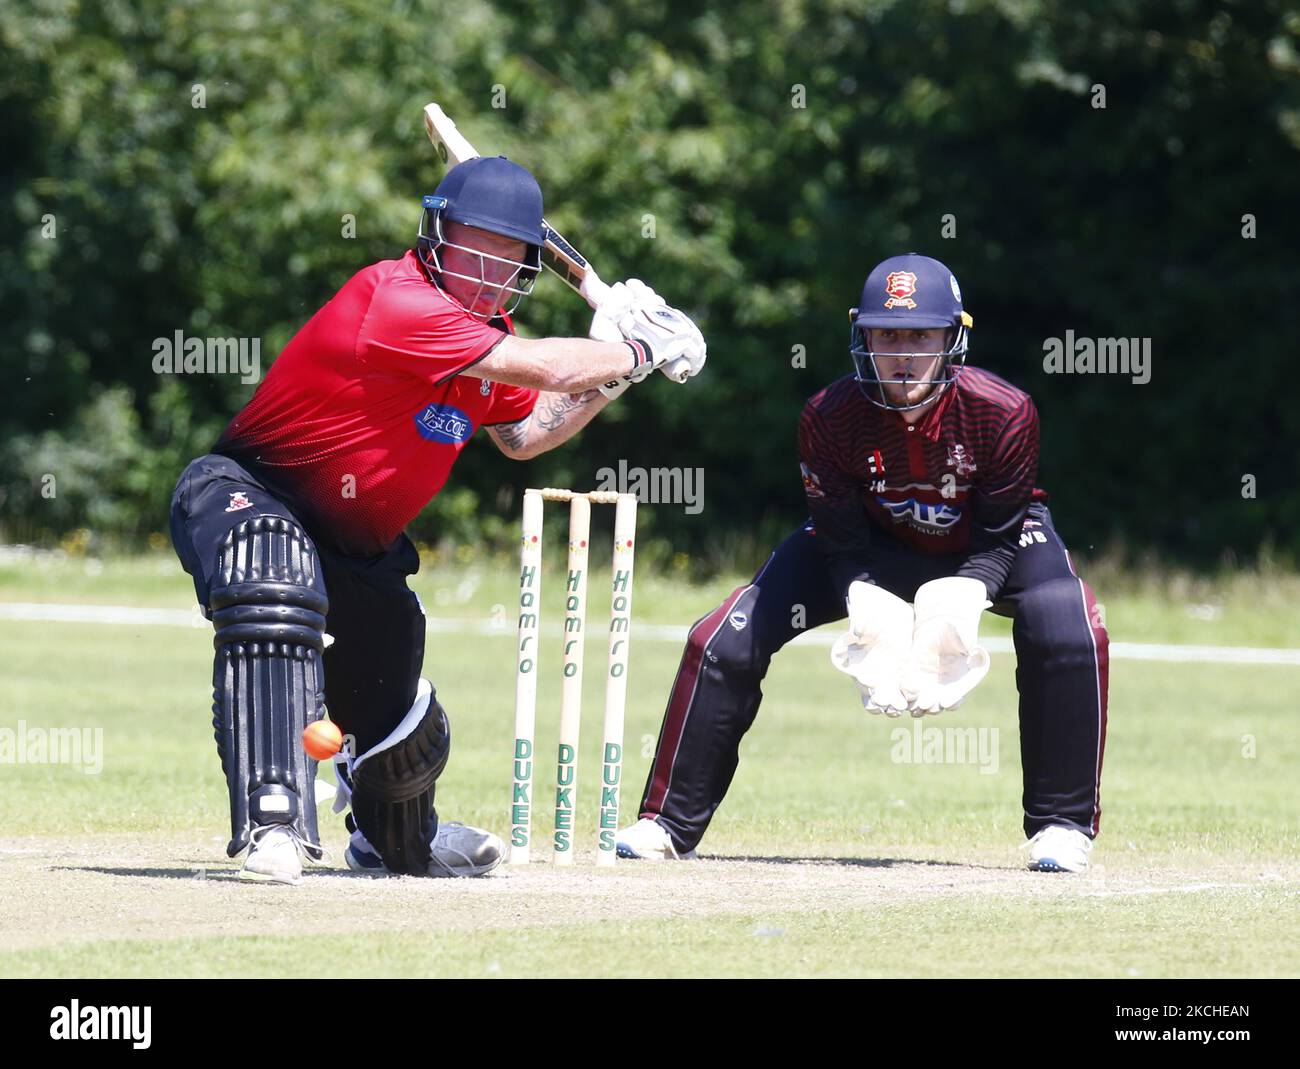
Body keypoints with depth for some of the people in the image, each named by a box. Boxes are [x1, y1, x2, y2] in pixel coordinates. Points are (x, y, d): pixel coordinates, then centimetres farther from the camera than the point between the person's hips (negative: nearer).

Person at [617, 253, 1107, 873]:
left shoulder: (1003, 412, -30)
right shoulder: (831, 416, -27)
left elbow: (999, 536, -20)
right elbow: (842, 540, -17)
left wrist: (958, 605, -35)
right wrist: (870, 612, -34)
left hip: (988, 545, -1)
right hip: (878, 544, 1)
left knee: (1068, 634, -31)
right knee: (725, 641, -13)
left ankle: (1062, 824, -13)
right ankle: (670, 823, 4)